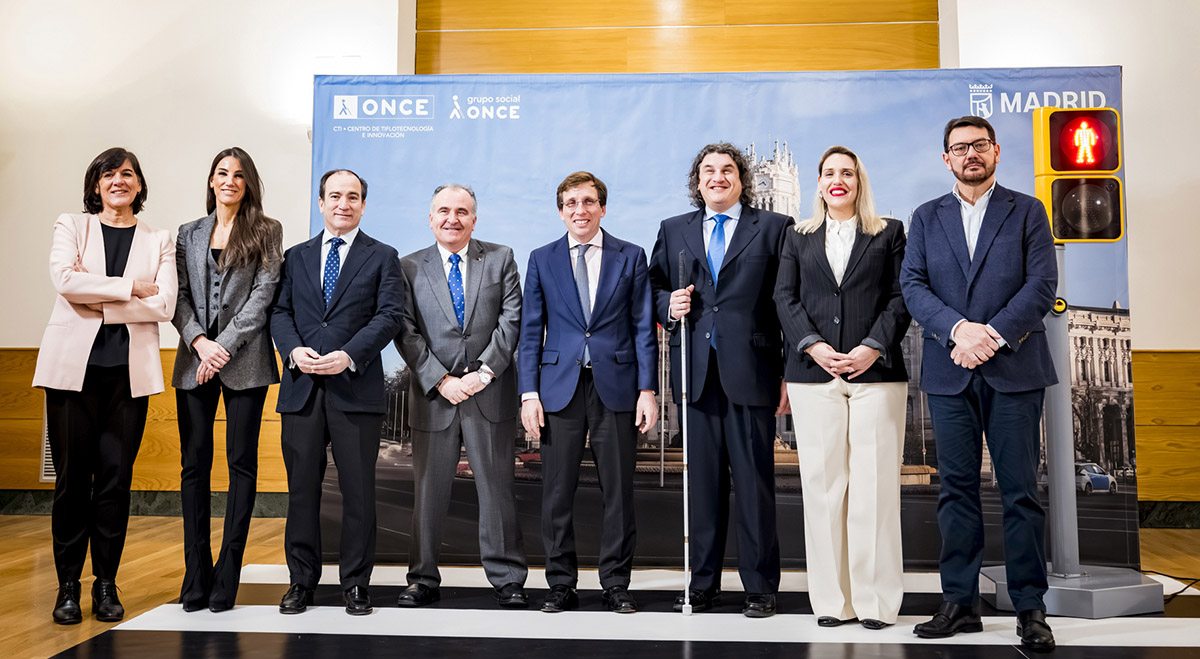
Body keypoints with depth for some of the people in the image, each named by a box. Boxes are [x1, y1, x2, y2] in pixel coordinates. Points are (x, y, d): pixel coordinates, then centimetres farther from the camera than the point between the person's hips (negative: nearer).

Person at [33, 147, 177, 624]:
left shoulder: (159, 241, 12)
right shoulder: (71, 227, 12)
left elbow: (164, 304, -3)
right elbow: (64, 280, -8)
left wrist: (97, 301, -8)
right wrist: (130, 287, -9)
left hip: (129, 370, 0)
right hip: (72, 365, 0)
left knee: (116, 478, 2)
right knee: (72, 477, 1)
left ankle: (106, 584, 12)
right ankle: (68, 586, 11)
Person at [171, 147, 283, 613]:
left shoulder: (266, 232, 6)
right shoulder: (189, 234, 16)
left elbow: (263, 294, -3)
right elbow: (179, 296, 9)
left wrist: (225, 345, -10)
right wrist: (200, 342, -8)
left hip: (243, 359, -3)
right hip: (195, 356, 3)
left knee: (241, 462, -2)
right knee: (194, 464, 2)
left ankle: (226, 577, 5)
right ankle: (195, 578, 9)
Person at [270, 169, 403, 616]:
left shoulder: (382, 257, 7)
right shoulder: (296, 257, 17)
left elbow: (389, 315, -4)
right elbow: (280, 311, 10)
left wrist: (349, 356, -16)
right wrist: (293, 349, -10)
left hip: (356, 388, -2)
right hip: (302, 388, 3)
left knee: (358, 491, 1)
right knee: (302, 489, 7)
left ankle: (356, 584, 14)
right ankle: (301, 581, 20)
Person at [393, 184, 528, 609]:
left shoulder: (500, 259, 7)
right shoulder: (409, 268, 7)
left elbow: (512, 320, -1)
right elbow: (407, 334, 0)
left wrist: (484, 371, -11)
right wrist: (441, 380, -11)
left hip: (490, 394, 0)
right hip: (433, 395, 1)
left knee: (497, 487, 4)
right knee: (429, 491, 7)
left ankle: (508, 580, 14)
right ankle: (423, 580, 19)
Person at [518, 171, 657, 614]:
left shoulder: (630, 257, 7)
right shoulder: (542, 260, 9)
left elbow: (643, 328, 4)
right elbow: (531, 332, 8)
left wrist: (647, 389, -4)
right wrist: (529, 393, -1)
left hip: (616, 387, -1)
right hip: (560, 387, 1)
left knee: (618, 492, 4)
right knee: (557, 492, 3)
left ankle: (615, 584, 16)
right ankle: (561, 584, 16)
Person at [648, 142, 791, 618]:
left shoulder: (774, 228, 6)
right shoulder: (673, 230, 16)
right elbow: (654, 287, 20)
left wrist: (789, 373, -5)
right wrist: (668, 306, -4)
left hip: (750, 372, -3)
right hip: (696, 373, 3)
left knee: (754, 482, 1)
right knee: (702, 481, 8)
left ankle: (760, 587, 15)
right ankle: (703, 584, 20)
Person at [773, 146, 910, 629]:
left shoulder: (888, 233, 13)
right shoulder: (798, 238, 17)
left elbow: (900, 298, 4)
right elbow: (785, 298, 8)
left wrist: (874, 347, -10)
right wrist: (813, 346, -8)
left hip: (876, 371, -1)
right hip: (813, 373, 1)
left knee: (874, 482, -4)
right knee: (822, 482, 0)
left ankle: (876, 598, 5)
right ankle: (831, 599, 7)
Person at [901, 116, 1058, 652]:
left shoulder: (1027, 212, 9)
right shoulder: (926, 218, 13)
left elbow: (1042, 285, -1)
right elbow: (912, 286, 2)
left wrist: (994, 334, -14)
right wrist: (958, 329, -14)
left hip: (1014, 369, -1)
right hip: (949, 372, 2)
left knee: (1021, 490, 0)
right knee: (956, 488, 5)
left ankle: (1030, 608, 10)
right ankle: (960, 603, 14)